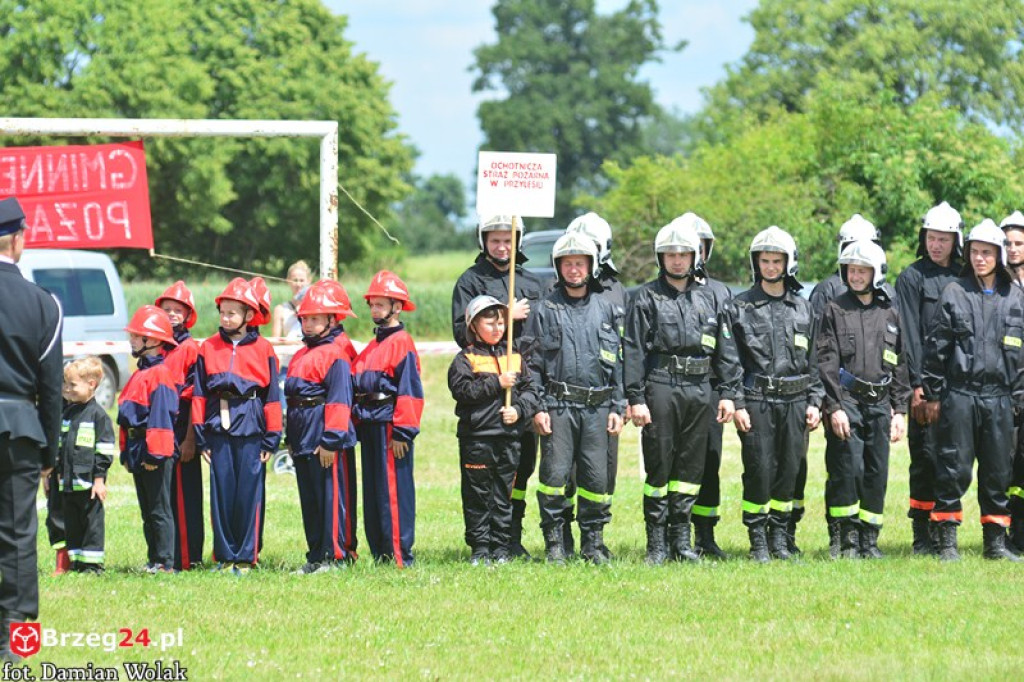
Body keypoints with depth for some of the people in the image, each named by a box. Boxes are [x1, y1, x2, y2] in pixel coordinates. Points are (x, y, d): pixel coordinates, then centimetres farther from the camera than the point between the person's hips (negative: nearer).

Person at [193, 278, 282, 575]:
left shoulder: (263, 349, 3)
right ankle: (224, 556, 11)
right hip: (218, 427, 2)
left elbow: (272, 396, 4)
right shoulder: (208, 348, 9)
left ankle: (245, 557, 6)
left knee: (248, 493, -1)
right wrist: (200, 435, 4)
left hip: (250, 428, -2)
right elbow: (199, 394, 9)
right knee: (221, 492, 3)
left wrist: (271, 438, 1)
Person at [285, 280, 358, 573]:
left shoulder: (334, 355, -10)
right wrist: (291, 438, 19)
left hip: (323, 436, -9)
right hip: (302, 438, 9)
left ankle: (334, 555, 0)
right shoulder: (300, 356, 18)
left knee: (330, 495, -4)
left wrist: (331, 439, -20)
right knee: (309, 499, 12)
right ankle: (315, 556, 18)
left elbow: (339, 400, -15)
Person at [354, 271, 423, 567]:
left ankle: (399, 556, -5)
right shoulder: (373, 347, 18)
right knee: (372, 492, 10)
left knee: (393, 491, -7)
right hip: (370, 426, 9)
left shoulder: (401, 343, -9)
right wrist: (357, 425, 17)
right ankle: (379, 553, 16)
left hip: (390, 427, -9)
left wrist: (402, 431, -17)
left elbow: (409, 390, -14)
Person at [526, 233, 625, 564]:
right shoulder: (546, 310, 5)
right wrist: (537, 407, -4)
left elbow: (618, 362, 13)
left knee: (596, 477, 1)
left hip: (597, 407, 2)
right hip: (558, 406, -2)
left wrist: (618, 407, 6)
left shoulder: (606, 310, 12)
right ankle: (554, 542, 4)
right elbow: (533, 363, 3)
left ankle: (593, 542, 11)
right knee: (555, 473, -5)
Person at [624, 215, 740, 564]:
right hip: (661, 387, -4)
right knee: (659, 466, -3)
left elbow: (725, 349, 15)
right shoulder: (647, 298, 2)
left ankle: (681, 539, 12)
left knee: (691, 467, 6)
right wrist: (636, 398, -10)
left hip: (699, 389, 4)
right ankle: (656, 544, 1)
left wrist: (728, 392, 7)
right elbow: (634, 351, -2)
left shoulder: (708, 299, 14)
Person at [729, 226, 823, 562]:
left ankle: (780, 535, 16)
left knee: (790, 471, 4)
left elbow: (813, 362, 15)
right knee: (759, 471, -5)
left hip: (795, 401, 3)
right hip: (756, 401, -3)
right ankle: (758, 540, 4)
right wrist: (737, 404, -8)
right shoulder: (741, 307, 3)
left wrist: (814, 402, 7)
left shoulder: (803, 309, 12)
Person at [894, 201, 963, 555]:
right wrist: (917, 384, -12)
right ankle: (923, 536, -2)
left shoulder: (963, 278, 14)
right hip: (927, 385, -4)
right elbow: (910, 336, -5)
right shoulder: (912, 278, 0)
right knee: (926, 459, -6)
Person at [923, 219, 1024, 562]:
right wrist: (932, 395, 0)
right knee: (954, 469, -3)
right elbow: (936, 348, 3)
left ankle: (996, 541, 15)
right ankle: (947, 541, 3)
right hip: (959, 395, -3)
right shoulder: (953, 294, 2)